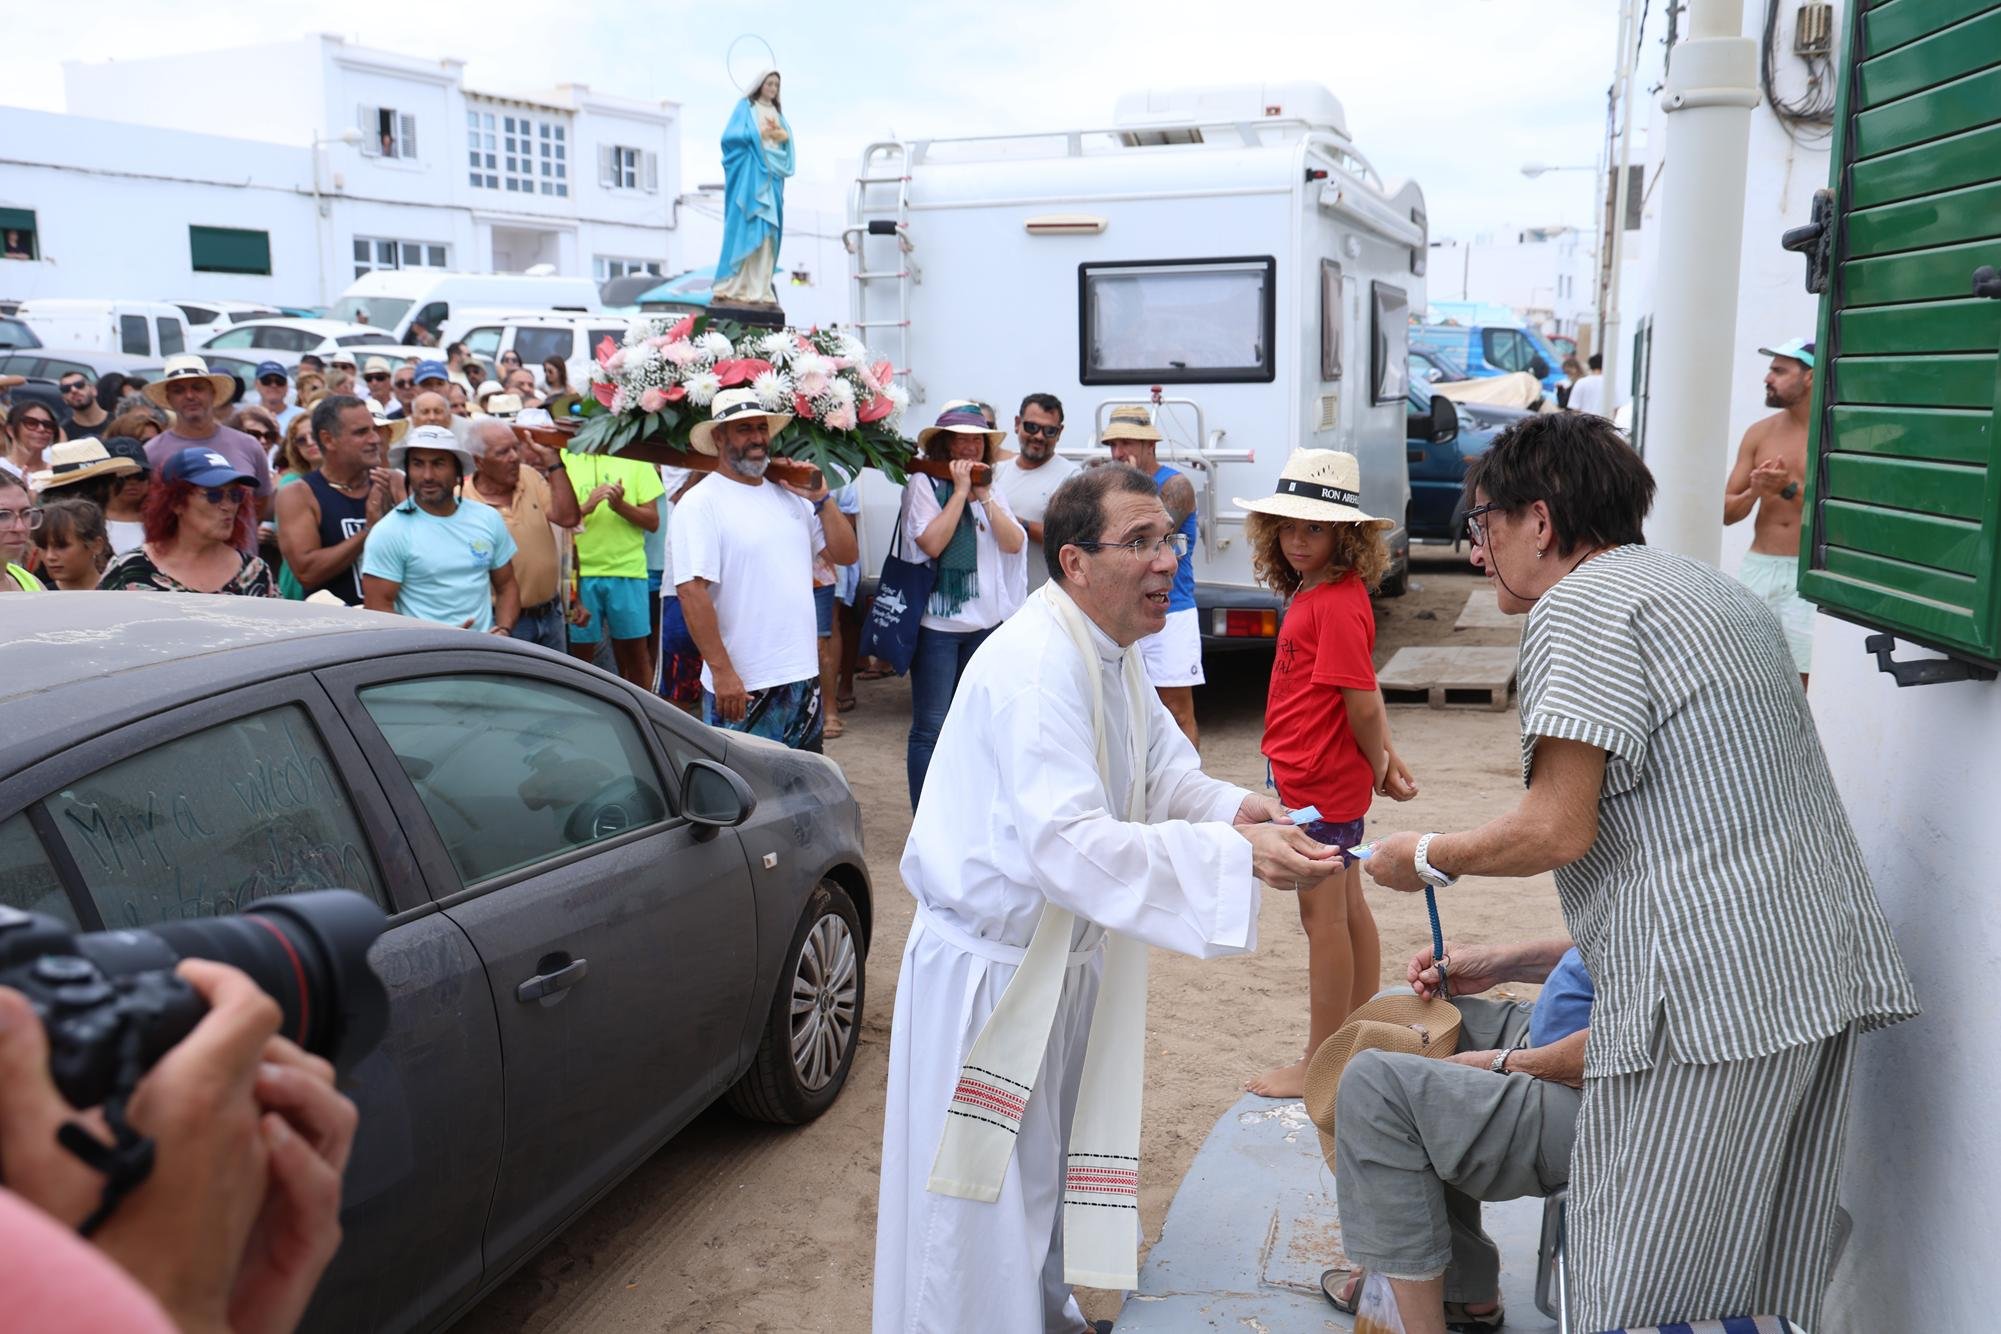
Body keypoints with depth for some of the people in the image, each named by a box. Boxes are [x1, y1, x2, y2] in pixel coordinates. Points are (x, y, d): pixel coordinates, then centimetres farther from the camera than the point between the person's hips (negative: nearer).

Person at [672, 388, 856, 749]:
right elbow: (692, 592, -17)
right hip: (741, 688, -7)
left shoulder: (789, 495, 12)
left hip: (804, 678, 7)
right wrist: (722, 672, -21)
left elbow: (846, 554, 13)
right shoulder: (700, 503, -9)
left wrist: (820, 499, 0)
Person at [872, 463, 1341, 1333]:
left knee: (1046, 1174, 26)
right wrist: (1237, 856, -39)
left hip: (1062, 957, 10)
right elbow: (1068, 843, -36)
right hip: (989, 970, -10)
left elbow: (1161, 769, 12)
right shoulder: (1037, 666, -28)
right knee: (988, 1202, 5)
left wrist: (1228, 807, -9)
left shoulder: (1110, 654, 4)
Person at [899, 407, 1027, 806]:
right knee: (930, 727, -2)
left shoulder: (991, 490, 13)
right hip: (937, 623, -6)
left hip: (984, 623, 6)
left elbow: (1014, 543, -1)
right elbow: (931, 542, -19)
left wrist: (984, 496, -9)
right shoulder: (922, 484, -5)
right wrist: (960, 491, -14)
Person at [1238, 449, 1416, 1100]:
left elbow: (1363, 704, -21)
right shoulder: (1314, 591, 9)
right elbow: (1366, 693, 12)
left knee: (1323, 916, 1)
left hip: (1322, 785, -10)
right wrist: (1385, 761, 10)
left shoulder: (1337, 603, -21)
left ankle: (1319, 1065, 13)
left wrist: (1380, 768, -6)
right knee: (1347, 909, 19)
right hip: (1314, 778, 10)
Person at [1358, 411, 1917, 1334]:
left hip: (1712, 997, -10)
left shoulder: (1579, 606, -7)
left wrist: (1426, 859, 3)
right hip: (1829, 971, 10)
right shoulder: (1717, 591, 22)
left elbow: (1558, 831, -14)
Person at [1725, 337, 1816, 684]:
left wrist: (1790, 489, -18)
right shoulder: (1760, 432, 10)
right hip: (1757, 567, 4)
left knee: (1801, 682, -10)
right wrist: (1754, 492, -9)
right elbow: (1726, 511, 10)